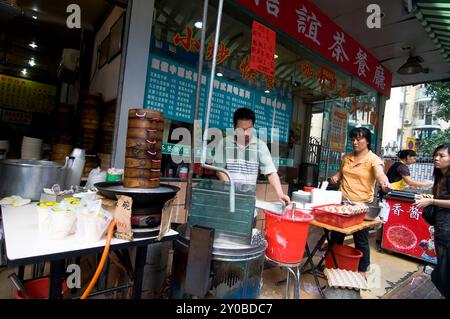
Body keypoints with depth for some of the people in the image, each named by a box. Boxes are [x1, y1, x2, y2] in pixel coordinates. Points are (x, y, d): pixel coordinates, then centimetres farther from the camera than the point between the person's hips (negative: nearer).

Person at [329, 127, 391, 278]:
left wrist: (385, 183, -49)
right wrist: (336, 176, -3)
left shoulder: (373, 159, -9)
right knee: (336, 236, 17)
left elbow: (380, 174, -27)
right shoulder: (346, 158, 7)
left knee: (361, 240, 8)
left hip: (361, 205, -5)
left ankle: (362, 270, 28)